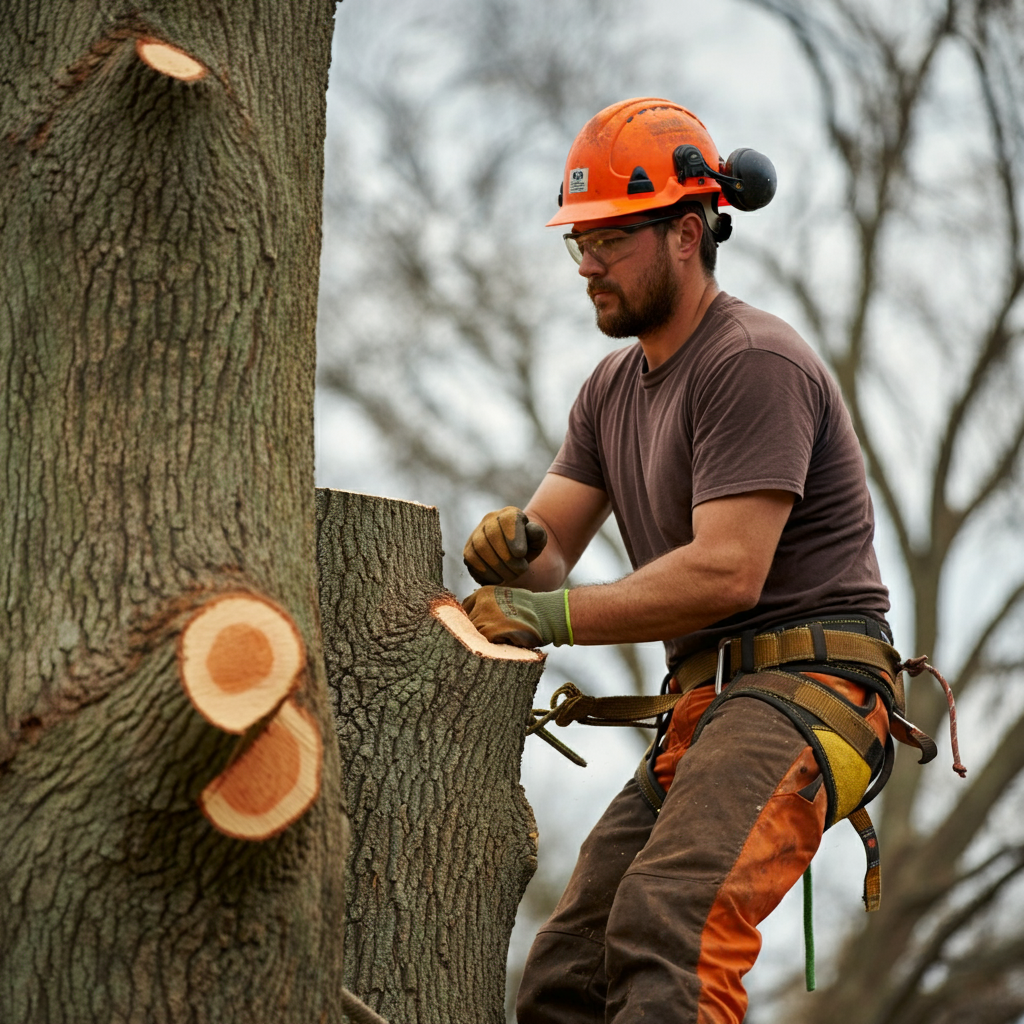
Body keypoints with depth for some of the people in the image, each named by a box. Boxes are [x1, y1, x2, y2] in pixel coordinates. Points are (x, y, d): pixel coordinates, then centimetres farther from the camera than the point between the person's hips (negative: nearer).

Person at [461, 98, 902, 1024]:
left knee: (669, 923, -33)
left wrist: (550, 616, -18)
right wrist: (512, 544, -11)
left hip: (807, 685, -10)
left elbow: (726, 573, -19)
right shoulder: (615, 389, 20)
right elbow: (549, 549, 14)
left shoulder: (755, 363, -10)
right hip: (702, 708, 10)